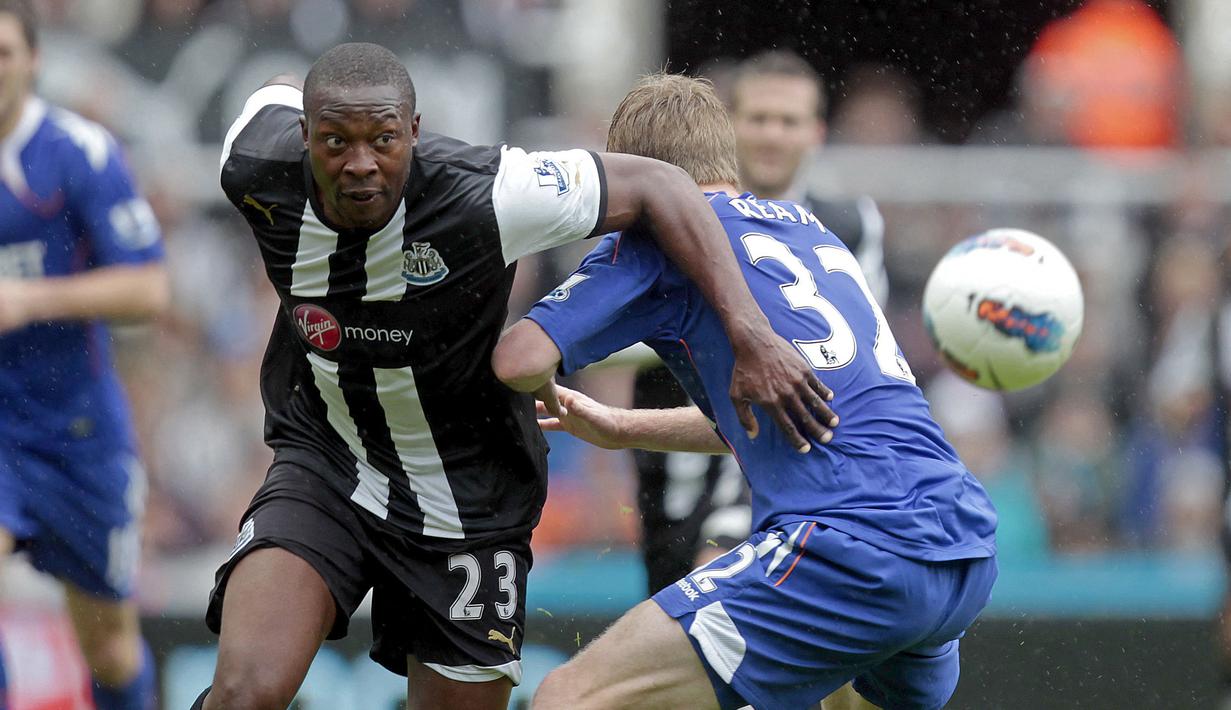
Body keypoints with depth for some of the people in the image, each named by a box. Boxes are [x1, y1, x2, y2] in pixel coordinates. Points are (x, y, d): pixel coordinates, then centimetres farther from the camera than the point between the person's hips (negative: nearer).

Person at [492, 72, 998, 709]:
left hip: (855, 550, -8)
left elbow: (522, 360, -3)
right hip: (967, 558, 8)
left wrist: (543, 390, 20)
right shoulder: (810, 229, 27)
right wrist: (622, 429, 48)